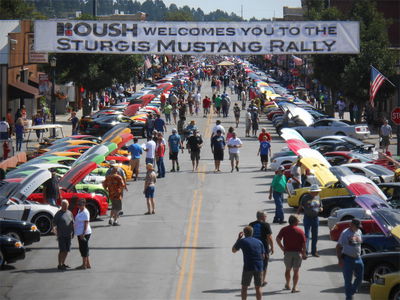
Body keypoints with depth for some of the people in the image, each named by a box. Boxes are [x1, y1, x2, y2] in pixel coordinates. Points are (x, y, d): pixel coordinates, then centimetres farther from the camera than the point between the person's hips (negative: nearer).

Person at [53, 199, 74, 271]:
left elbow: (72, 223, 19)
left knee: (67, 250, 8)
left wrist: (73, 233, 17)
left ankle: (63, 263, 21)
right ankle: (59, 265, -6)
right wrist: (54, 227, -25)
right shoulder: (58, 213, -3)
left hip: (68, 235, 6)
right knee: (62, 250, -10)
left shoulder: (70, 213, 13)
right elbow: (54, 222, -6)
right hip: (61, 235, -6)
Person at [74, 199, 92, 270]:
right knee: (82, 248, 14)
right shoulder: (79, 211, 13)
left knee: (84, 248, -5)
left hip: (84, 233, -10)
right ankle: (88, 264, 21)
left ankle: (84, 265, 0)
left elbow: (86, 224, -21)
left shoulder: (85, 213, -16)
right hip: (80, 233, 10)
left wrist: (83, 234, -26)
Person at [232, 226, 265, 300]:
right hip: (259, 267, 3)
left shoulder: (242, 241, -1)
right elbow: (263, 256, 10)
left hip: (248, 267, -3)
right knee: (258, 288, 10)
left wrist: (238, 238, 21)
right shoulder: (259, 242, 9)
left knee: (244, 287, 10)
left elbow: (233, 250, 15)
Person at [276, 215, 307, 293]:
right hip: (298, 252, -2)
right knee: (296, 271, 3)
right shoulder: (300, 231, -5)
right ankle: (294, 288, -2)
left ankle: (287, 285, 31)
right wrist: (304, 254, 1)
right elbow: (304, 243, -8)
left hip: (287, 252, 2)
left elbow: (278, 239, -8)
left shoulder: (284, 230, 1)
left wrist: (282, 248, 0)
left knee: (288, 269, 20)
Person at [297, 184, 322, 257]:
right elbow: (300, 207, -3)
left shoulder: (317, 197, 7)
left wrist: (320, 209, -5)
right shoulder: (305, 197, -8)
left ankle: (314, 251, 22)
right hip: (307, 218, -5)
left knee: (315, 236, 10)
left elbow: (320, 206, 18)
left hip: (315, 218, 5)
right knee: (307, 235, -9)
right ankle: (305, 251, -10)